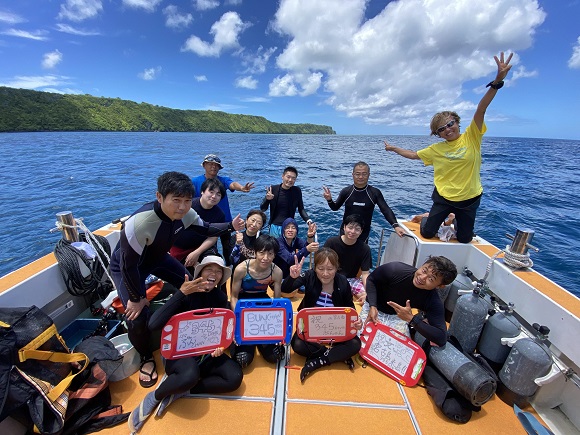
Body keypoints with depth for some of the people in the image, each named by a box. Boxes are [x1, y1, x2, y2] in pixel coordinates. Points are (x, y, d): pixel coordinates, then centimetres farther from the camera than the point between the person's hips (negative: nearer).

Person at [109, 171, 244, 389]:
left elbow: (206, 229, -4)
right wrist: (136, 298, -20)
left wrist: (231, 225, -18)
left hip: (157, 257, 6)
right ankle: (146, 358, 17)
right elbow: (128, 265, -31)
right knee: (138, 317, -16)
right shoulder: (138, 222, -42)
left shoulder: (185, 213, -23)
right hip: (127, 267, -6)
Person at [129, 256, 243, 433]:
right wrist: (181, 293, -32)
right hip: (180, 351, -5)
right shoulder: (187, 293, -16)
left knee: (235, 377, -19)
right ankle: (153, 398, -6)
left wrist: (220, 345, -18)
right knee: (190, 375, -38)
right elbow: (153, 324, -27)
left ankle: (178, 391, -7)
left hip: (207, 352, 5)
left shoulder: (221, 298, 0)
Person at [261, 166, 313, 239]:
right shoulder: (273, 189, -4)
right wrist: (267, 199, -20)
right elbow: (263, 209, 0)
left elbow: (301, 209, 6)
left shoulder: (297, 191, -1)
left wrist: (308, 220, -11)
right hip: (274, 227, 0)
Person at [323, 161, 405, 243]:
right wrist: (329, 200, -18)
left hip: (364, 233, -1)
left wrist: (396, 226, -27)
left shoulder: (375, 193, -11)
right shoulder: (346, 191, -8)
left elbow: (386, 210, -12)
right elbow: (335, 208, 2)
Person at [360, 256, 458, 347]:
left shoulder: (433, 301, -23)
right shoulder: (395, 269, -30)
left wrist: (411, 319, -38)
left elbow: (442, 339, -26)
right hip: (374, 308, -1)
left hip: (398, 317, 2)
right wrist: (372, 306, -24)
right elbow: (371, 280, -11)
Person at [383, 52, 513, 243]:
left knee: (464, 239, 13)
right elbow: (414, 155, 11)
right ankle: (427, 219, 36)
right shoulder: (437, 148, -1)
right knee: (427, 233, 1)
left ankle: (455, 221, 46)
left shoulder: (472, 137, -7)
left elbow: (481, 109, -20)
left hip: (469, 198, 0)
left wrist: (497, 80, -32)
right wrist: (394, 148, 12)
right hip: (443, 197, 1)